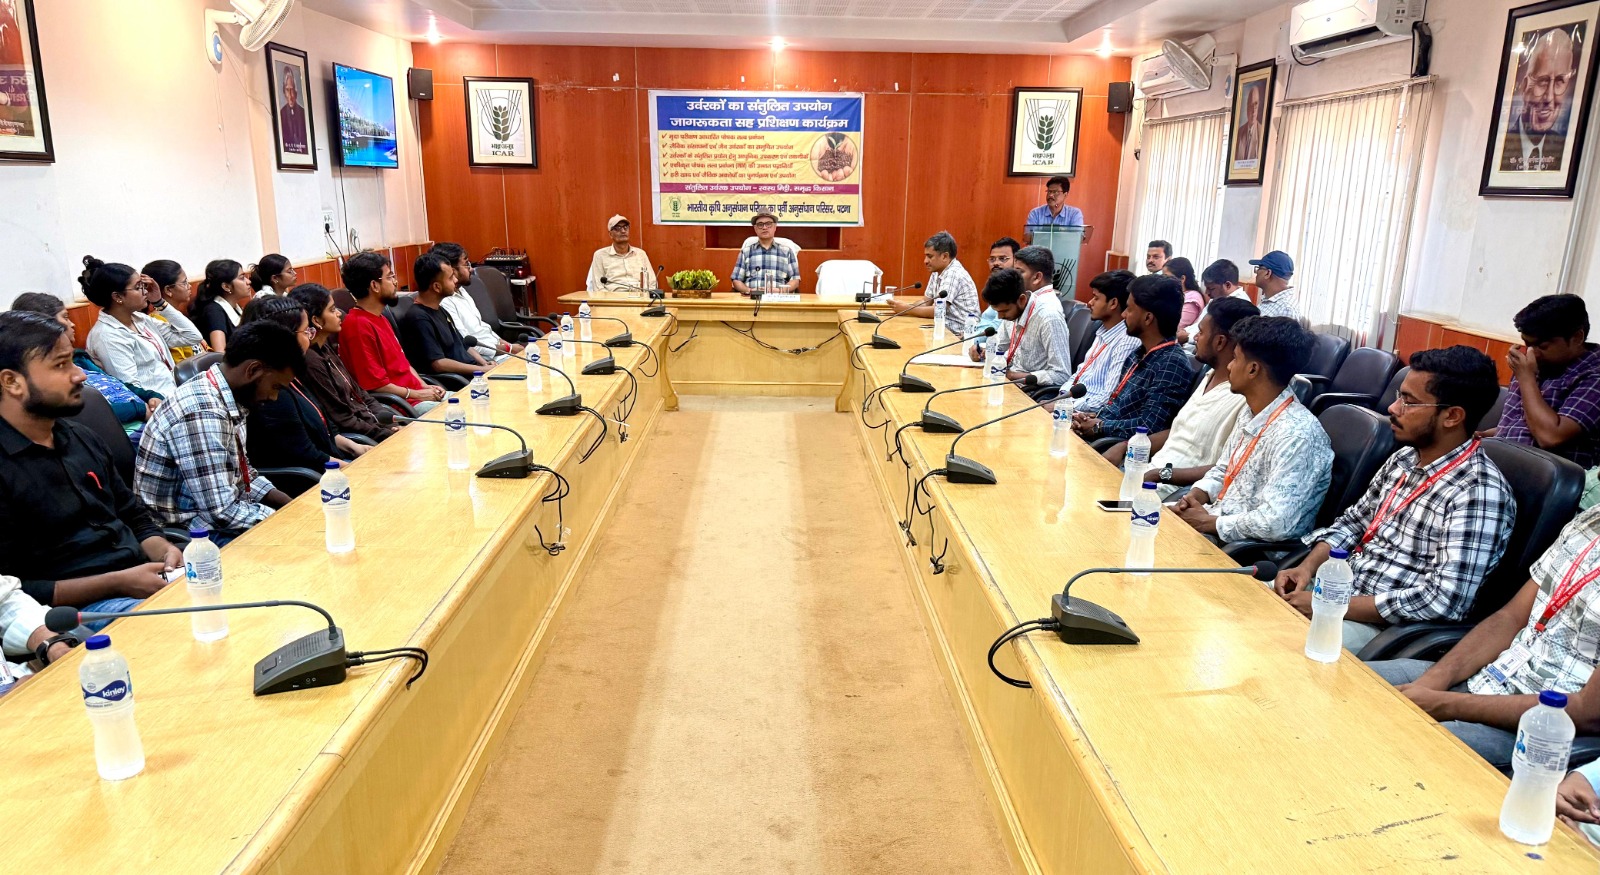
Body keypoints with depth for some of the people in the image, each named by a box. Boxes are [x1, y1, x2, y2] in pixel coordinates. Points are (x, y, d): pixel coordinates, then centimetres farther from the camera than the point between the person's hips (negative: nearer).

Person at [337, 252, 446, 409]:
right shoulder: (359, 324, -15)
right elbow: (376, 384, -18)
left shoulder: (380, 319, 15)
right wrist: (417, 394, -11)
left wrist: (426, 388, 7)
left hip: (417, 392, 10)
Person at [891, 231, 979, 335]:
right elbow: (925, 302, 14)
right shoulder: (937, 272, 11)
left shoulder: (954, 274, -17)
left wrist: (906, 309, -16)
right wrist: (903, 304, -4)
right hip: (947, 329, 8)